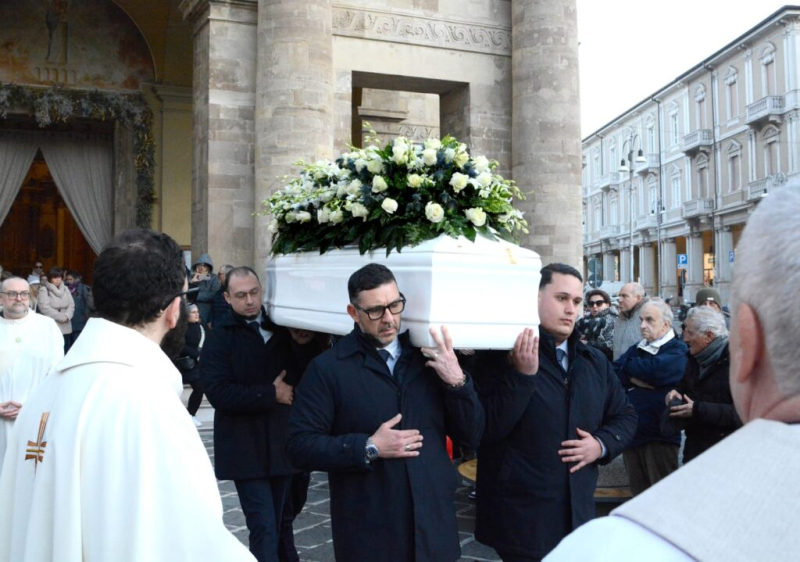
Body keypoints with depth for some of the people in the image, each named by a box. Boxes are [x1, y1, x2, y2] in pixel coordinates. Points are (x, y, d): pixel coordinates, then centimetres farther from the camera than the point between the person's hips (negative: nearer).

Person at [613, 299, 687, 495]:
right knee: (638, 494, 15)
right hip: (631, 433, 6)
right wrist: (634, 379, -15)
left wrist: (628, 365, -3)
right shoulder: (637, 348, 16)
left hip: (660, 436, -6)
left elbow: (653, 369, -22)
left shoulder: (677, 351, -5)